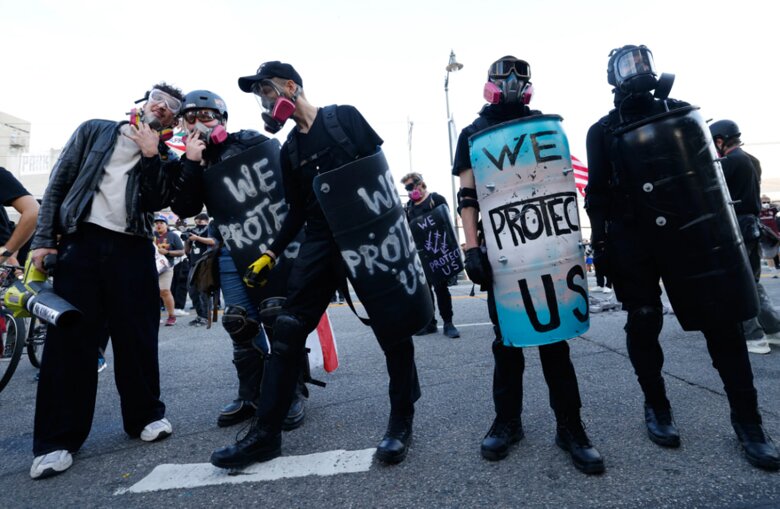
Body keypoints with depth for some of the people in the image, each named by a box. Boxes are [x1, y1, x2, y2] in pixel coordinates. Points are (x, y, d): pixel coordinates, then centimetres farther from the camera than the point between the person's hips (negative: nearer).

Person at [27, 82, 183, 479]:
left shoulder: (164, 159, 11)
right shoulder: (94, 131, 12)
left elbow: (156, 202, -4)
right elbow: (58, 183, 9)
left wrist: (151, 155, -11)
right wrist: (44, 239, 0)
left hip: (132, 249, 0)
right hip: (81, 241, 0)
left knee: (138, 337, 2)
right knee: (69, 338, -1)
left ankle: (145, 415, 18)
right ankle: (57, 439, 9)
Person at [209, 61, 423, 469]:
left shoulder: (344, 117, 3)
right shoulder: (290, 150, 17)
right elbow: (297, 211, 18)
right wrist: (271, 254, 12)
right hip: (320, 243, 5)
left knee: (391, 328, -1)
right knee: (287, 332, 0)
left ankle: (401, 422, 16)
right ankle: (265, 433, 10)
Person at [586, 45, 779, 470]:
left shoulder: (682, 114, 13)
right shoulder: (604, 132, 4)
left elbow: (708, 174, 14)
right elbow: (597, 195, 2)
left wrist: (725, 228, 8)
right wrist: (601, 245, -3)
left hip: (693, 235, 3)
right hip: (634, 242, -2)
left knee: (722, 322, 1)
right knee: (644, 325, 3)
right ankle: (657, 408, 21)